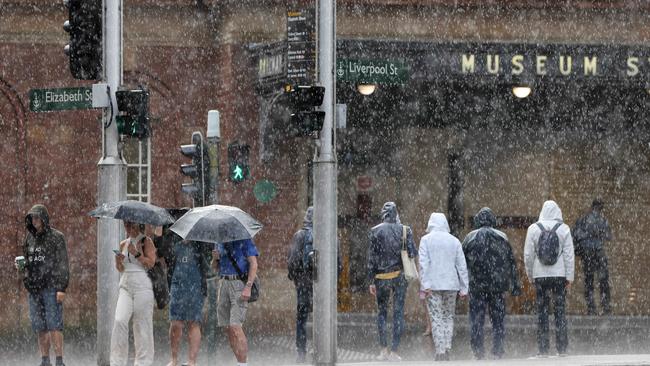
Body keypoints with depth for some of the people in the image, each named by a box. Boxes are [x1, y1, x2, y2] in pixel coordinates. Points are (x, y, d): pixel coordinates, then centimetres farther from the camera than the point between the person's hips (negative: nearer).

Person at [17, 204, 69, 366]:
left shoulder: (56, 237, -3)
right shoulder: (30, 238, 15)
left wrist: (61, 288, -14)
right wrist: (21, 266, 2)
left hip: (51, 287, -6)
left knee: (54, 325, -11)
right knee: (40, 327, 6)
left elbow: (63, 264, -7)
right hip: (34, 288, 6)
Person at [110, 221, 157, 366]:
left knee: (142, 324, -3)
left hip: (142, 286, -4)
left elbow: (151, 263, -7)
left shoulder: (145, 241, 2)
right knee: (119, 321, -11)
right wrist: (118, 261, -1)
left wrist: (136, 254, -15)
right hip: (126, 286, 4)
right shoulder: (123, 244, 17)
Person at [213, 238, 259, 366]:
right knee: (228, 328, 5)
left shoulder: (245, 240, -4)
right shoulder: (220, 241, 16)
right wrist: (215, 258, -1)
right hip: (223, 282, 7)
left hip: (239, 283, -7)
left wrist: (248, 287, -19)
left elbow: (253, 264, -9)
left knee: (235, 326, -16)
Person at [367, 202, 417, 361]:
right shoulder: (404, 230, -4)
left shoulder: (375, 231, -3)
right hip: (400, 276, 0)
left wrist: (371, 281, 2)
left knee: (382, 311, 12)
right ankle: (394, 351, 1)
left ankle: (384, 350, 6)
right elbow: (412, 253, -5)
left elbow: (371, 258, -3)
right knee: (398, 312, 4)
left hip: (381, 276, 0)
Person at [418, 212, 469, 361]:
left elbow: (424, 263, -11)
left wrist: (426, 285, -13)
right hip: (451, 285, 2)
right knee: (448, 317, 13)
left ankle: (440, 353, -5)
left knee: (437, 318, 0)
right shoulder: (454, 241, 6)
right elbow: (462, 266, 5)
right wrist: (464, 288, 8)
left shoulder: (426, 239, -1)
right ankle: (447, 350, 4)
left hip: (433, 285, -2)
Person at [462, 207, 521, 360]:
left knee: (476, 320, 3)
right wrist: (515, 286, 11)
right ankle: (498, 351, 3)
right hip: (498, 286, 1)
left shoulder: (470, 238, 0)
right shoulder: (502, 238, 4)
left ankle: (478, 351, -1)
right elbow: (512, 263, 6)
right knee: (498, 319, 7)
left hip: (476, 286, -1)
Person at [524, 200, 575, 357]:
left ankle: (543, 349, 2)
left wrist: (530, 275, 12)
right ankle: (562, 348, 3)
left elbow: (528, 255, 2)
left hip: (540, 275, 0)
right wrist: (569, 277, 3)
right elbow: (569, 255, -2)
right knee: (560, 311, 5)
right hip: (559, 274, 0)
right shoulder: (564, 229, -3)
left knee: (542, 312, 4)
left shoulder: (533, 229, -1)